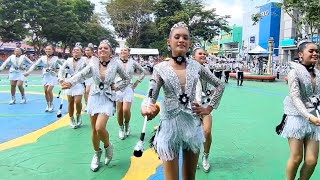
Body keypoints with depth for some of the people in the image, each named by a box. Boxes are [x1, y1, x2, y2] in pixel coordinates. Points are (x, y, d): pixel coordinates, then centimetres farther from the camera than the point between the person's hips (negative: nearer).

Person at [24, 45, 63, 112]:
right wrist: (28, 72, -13)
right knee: (45, 91, 3)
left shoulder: (55, 58, -5)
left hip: (53, 76, -3)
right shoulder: (43, 58, 0)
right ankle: (48, 105, 22)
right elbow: (35, 64, -4)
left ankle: (51, 105, 8)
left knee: (49, 90, -12)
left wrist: (58, 69, -5)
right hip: (45, 76, 3)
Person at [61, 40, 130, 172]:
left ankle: (108, 146, 13)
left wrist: (116, 88, -3)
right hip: (94, 98, 3)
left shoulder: (115, 64, -4)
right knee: (94, 130, 9)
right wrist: (70, 82, -32)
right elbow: (82, 75, -14)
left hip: (108, 99, -3)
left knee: (100, 127, -19)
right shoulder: (93, 64, -1)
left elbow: (127, 79, 7)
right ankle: (97, 153, 33)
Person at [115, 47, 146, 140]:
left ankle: (127, 124, 18)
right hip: (117, 88, 1)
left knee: (126, 110, -12)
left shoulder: (132, 63, 2)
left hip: (128, 88, -1)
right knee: (119, 111, 2)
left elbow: (143, 72, 12)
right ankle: (121, 128, 24)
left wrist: (136, 83, 8)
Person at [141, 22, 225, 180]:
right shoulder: (160, 68, -4)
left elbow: (219, 86, 15)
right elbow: (151, 97, -10)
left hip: (193, 124, 3)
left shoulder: (196, 66, 3)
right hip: (170, 125, -2)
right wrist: (146, 107, -32)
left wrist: (209, 108, 9)